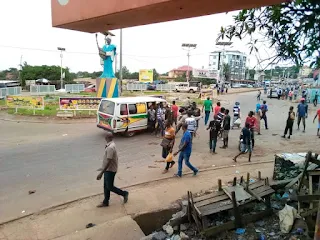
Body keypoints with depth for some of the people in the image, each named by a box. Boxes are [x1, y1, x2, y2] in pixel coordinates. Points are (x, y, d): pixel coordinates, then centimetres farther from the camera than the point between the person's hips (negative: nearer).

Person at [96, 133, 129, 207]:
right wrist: (103, 168, 26)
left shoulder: (110, 148, -27)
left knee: (110, 187, 3)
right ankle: (105, 202, 28)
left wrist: (101, 173, -28)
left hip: (110, 170, -10)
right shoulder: (111, 145, 5)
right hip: (108, 169, 10)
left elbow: (108, 162, -30)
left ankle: (124, 193, 20)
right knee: (106, 186, 16)